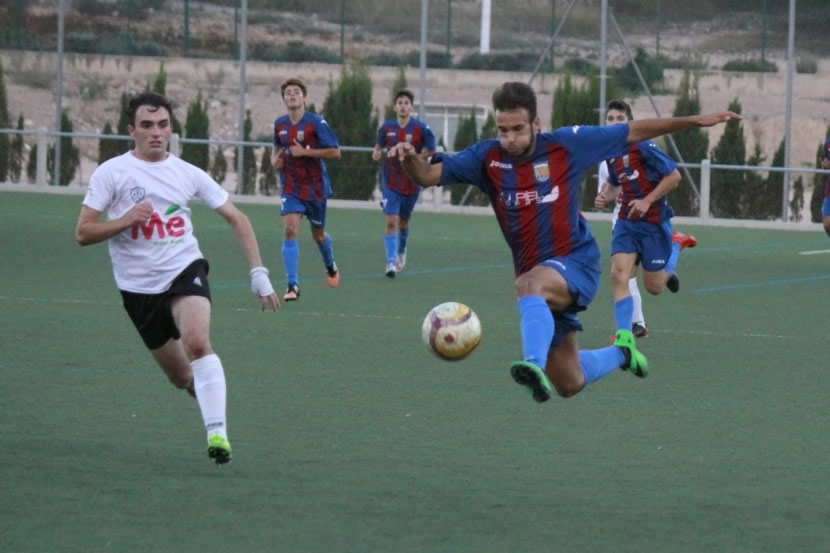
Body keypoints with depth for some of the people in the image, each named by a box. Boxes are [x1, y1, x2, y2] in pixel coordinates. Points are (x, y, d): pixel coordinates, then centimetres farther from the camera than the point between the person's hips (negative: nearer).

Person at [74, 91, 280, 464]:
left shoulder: (188, 174, 3)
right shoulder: (111, 173, -3)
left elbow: (236, 218, 9)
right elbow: (82, 233, -5)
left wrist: (258, 272, 0)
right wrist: (126, 220, -21)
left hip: (185, 270, -1)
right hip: (139, 287, 1)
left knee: (197, 342, -30)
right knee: (181, 377, 8)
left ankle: (217, 433, -34)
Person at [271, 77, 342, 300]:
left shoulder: (316, 123, -13)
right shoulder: (280, 124, 2)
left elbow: (335, 152, -16)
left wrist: (305, 152, -23)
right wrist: (275, 159, 0)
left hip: (315, 187, -2)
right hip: (291, 187, 2)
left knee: (318, 234, 15)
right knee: (289, 230, -17)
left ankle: (331, 267, 48)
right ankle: (292, 285, -17)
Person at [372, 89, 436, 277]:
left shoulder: (421, 128, -8)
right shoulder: (386, 127, -2)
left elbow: (431, 150, 1)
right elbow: (379, 145, 15)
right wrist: (377, 153, -8)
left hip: (412, 183, 0)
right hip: (391, 182, 0)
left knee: (403, 222, 16)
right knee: (391, 221, -13)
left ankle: (401, 251, 44)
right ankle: (391, 262, -14)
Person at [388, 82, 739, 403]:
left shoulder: (565, 145, -9)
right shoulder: (488, 158, -3)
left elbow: (634, 132, 0)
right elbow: (429, 176, -5)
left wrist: (695, 121, -1)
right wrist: (409, 158, -29)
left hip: (575, 262, -5)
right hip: (541, 277, 5)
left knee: (530, 284, -40)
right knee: (569, 384, 10)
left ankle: (536, 366, -59)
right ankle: (621, 352, 41)